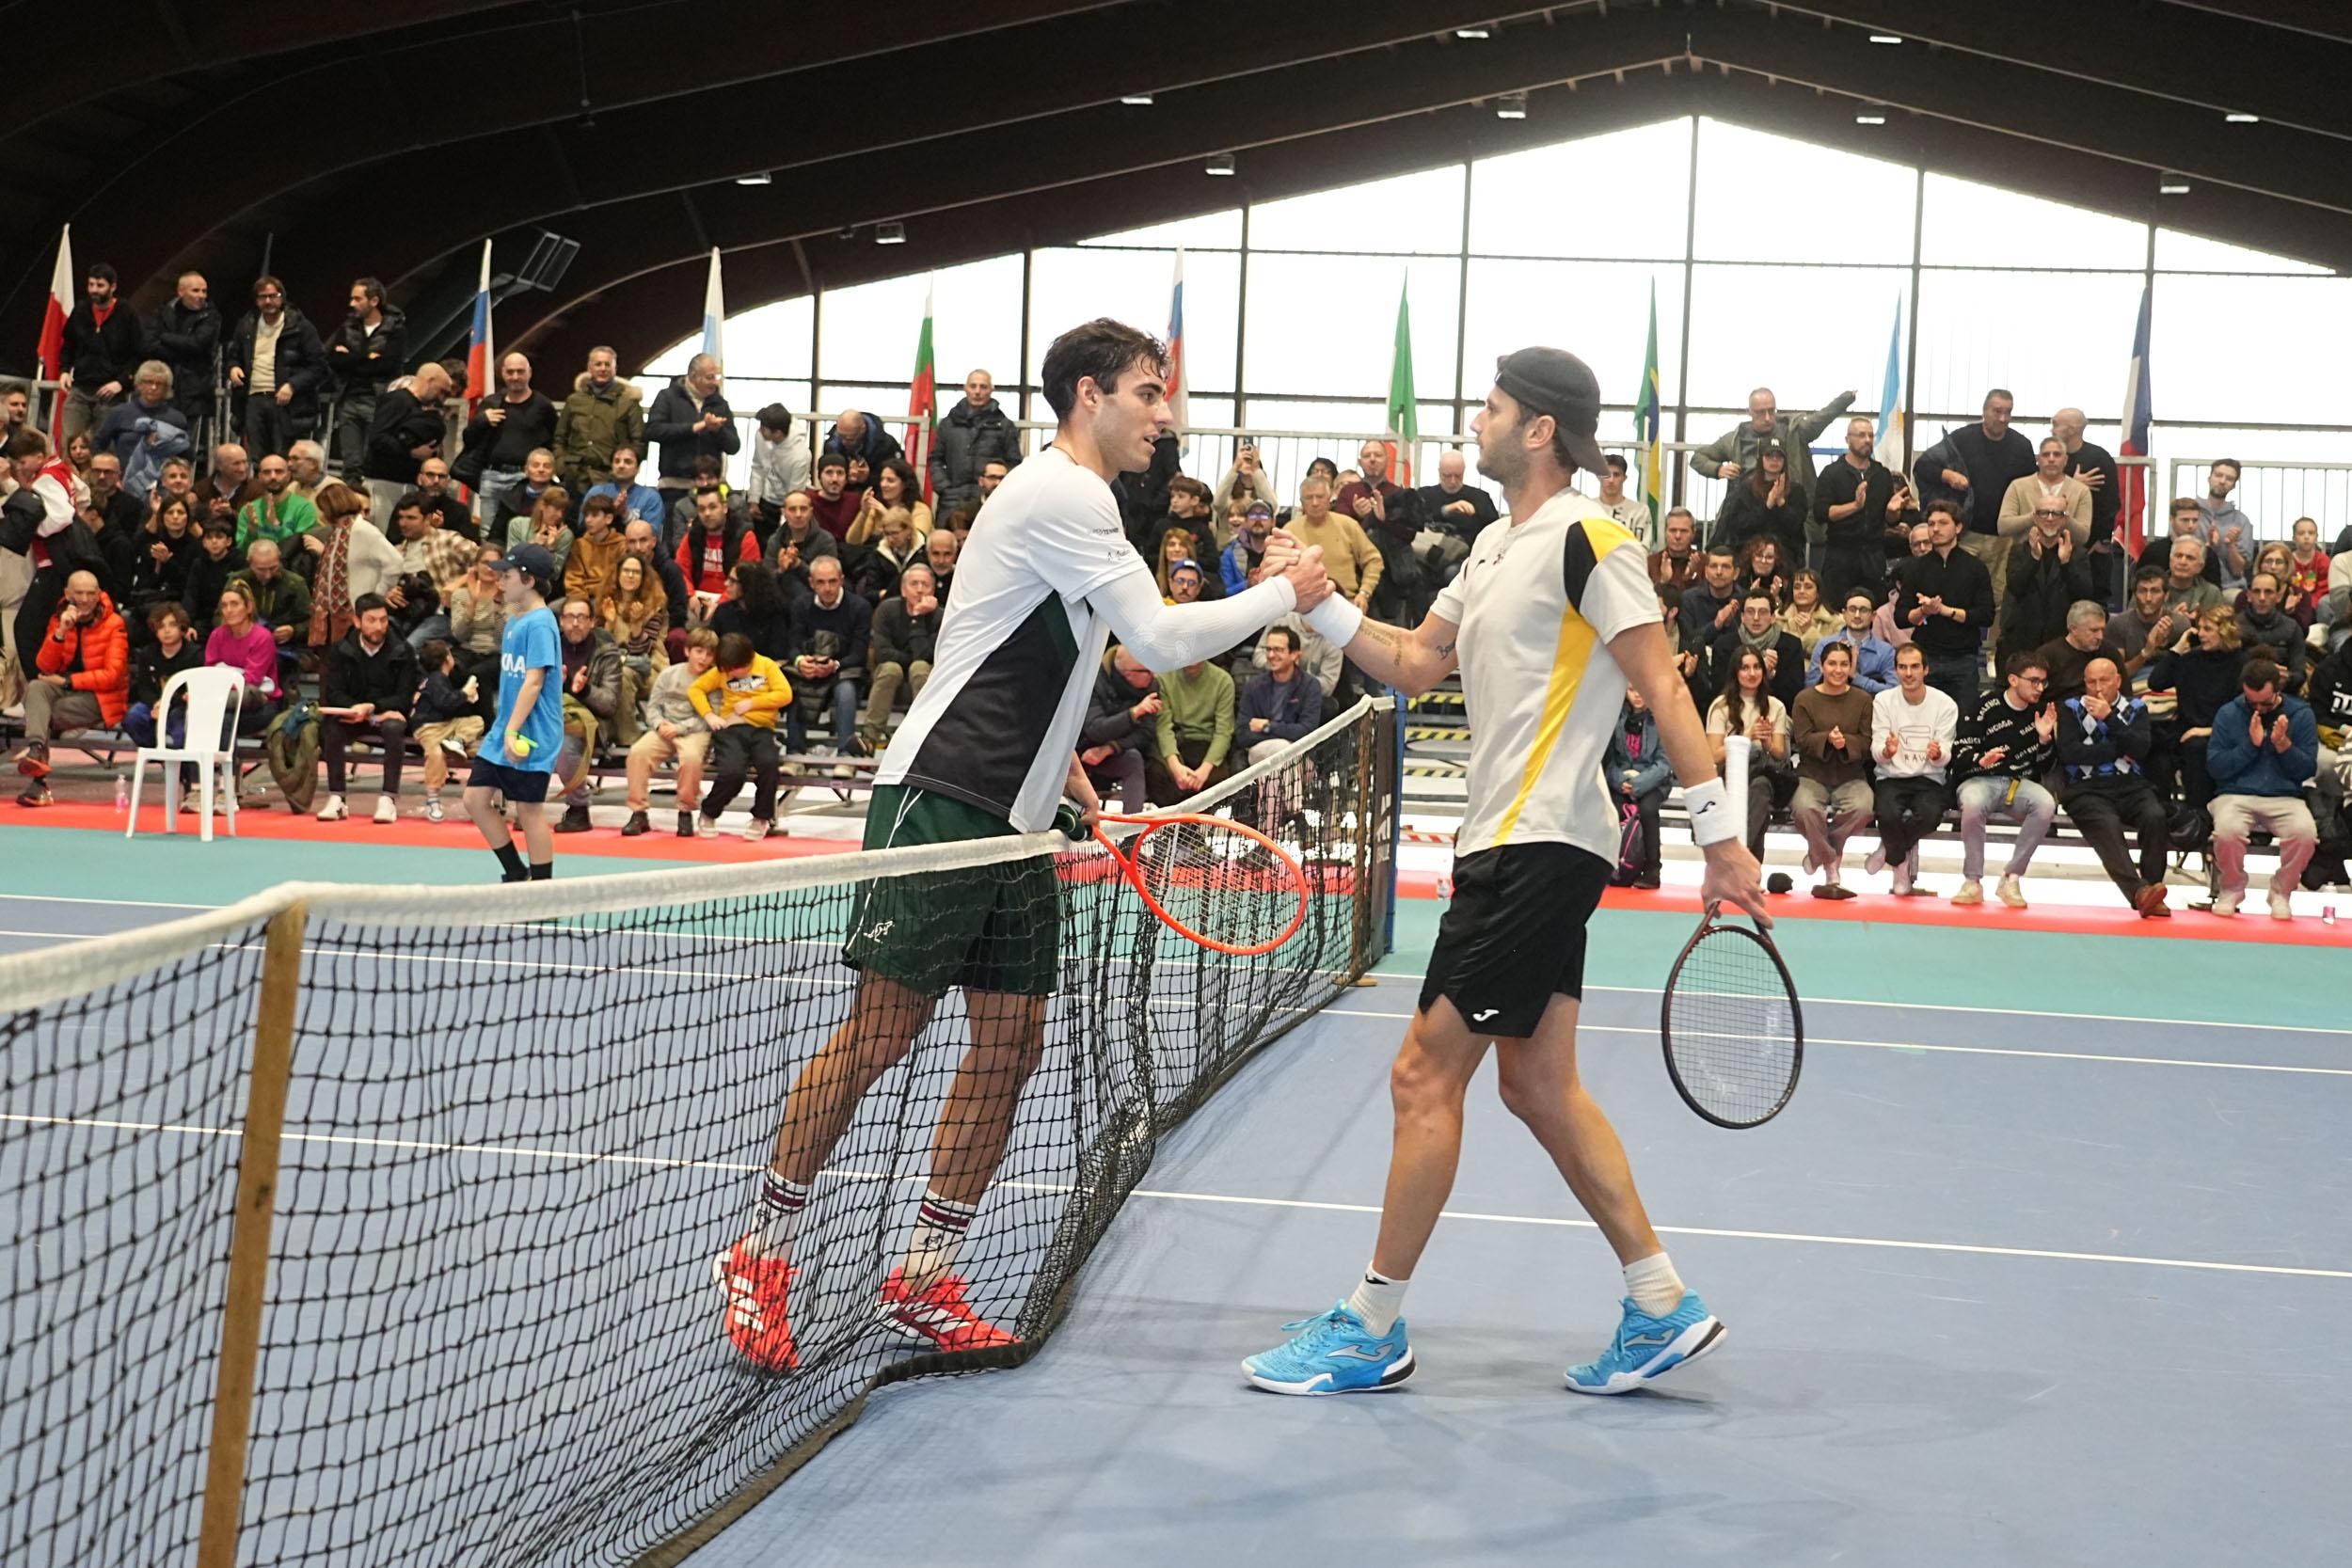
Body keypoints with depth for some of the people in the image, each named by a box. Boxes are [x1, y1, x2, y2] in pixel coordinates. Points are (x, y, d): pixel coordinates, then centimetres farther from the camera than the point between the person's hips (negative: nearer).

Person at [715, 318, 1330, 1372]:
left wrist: (1070, 778, 18)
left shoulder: (1069, 499, 20)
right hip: (940, 798, -10)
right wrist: (1282, 594, -6)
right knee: (882, 1030, -7)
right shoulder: (1063, 494, -11)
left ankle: (923, 1282, 12)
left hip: (1011, 818, 10)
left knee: (1011, 1039, 4)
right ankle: (760, 1256, 6)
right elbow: (1160, 640, -17)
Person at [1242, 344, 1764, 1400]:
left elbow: (1662, 687, -15)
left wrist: (1719, 834, -18)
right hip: (1509, 844, 10)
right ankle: (1663, 1308, 19)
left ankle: (1371, 1331, 6)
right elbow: (1415, 663, 20)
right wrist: (1314, 599, 7)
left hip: (1541, 848, -10)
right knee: (1537, 1081, 12)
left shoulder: (1586, 539, -12)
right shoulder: (1498, 544, 17)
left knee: (1425, 1075, -5)